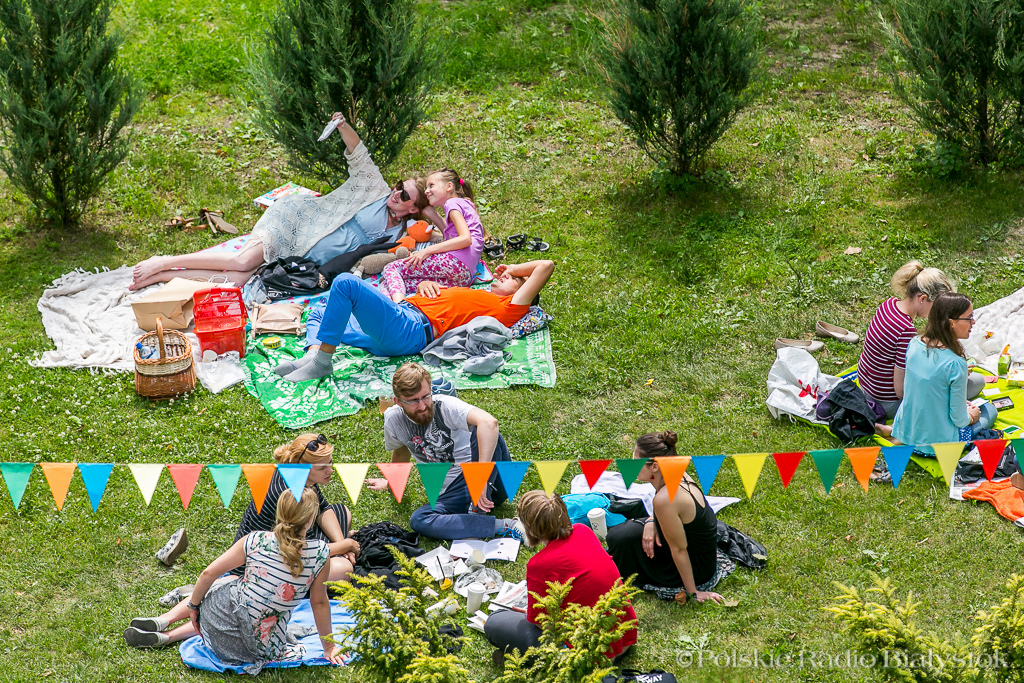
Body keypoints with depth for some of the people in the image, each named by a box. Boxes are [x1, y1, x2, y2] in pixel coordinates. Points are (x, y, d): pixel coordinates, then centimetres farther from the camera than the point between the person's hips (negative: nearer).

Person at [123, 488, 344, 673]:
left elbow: (209, 573, -2)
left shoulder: (256, 541, -10)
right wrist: (328, 646, 13)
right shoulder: (319, 553, -14)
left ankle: (163, 621, 20)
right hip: (262, 647, 0)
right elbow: (319, 602, -2)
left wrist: (193, 605, 15)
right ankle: (166, 636, 16)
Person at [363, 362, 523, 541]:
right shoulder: (393, 419, -1)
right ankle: (502, 526, -27)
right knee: (419, 521, -26)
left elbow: (489, 422, -38)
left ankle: (478, 513, -26)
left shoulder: (446, 406, -18)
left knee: (482, 433, -31)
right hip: (452, 492, 5)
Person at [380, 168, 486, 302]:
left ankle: (398, 302, -38)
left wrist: (428, 250, -12)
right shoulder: (465, 205, 33)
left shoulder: (453, 203, 4)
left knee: (391, 268, -9)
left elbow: (466, 239, -12)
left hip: (455, 261, -9)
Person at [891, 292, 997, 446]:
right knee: (989, 410, 20)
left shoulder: (914, 344, -6)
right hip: (938, 442, -5)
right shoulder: (955, 364, -27)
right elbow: (958, 419, -17)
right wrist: (969, 417, 6)